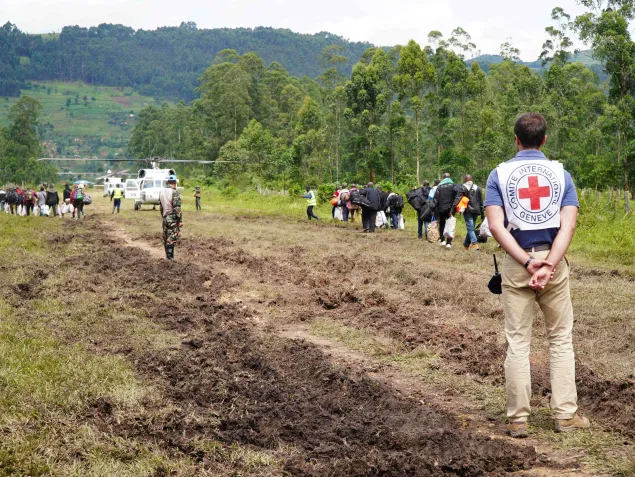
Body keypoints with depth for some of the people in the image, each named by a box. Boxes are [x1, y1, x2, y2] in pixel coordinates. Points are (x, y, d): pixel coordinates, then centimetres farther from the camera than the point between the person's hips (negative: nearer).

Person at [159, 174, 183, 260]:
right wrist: (180, 220, -14)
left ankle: (167, 256, 22)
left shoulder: (162, 192, 7)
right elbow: (177, 208, -18)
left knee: (166, 238, 14)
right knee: (172, 238, -5)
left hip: (165, 218, 7)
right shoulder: (175, 193, -16)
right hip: (173, 219, -7)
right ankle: (170, 257, -5)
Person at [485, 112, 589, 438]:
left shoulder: (499, 174, 1)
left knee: (517, 343, 5)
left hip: (516, 263, 0)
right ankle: (565, 415, 12)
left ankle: (518, 419, 7)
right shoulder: (561, 173, 3)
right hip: (554, 260, 0)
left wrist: (528, 262, -14)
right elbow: (568, 226, -10)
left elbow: (496, 226, -11)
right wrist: (548, 265, -17)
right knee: (561, 339, 11)